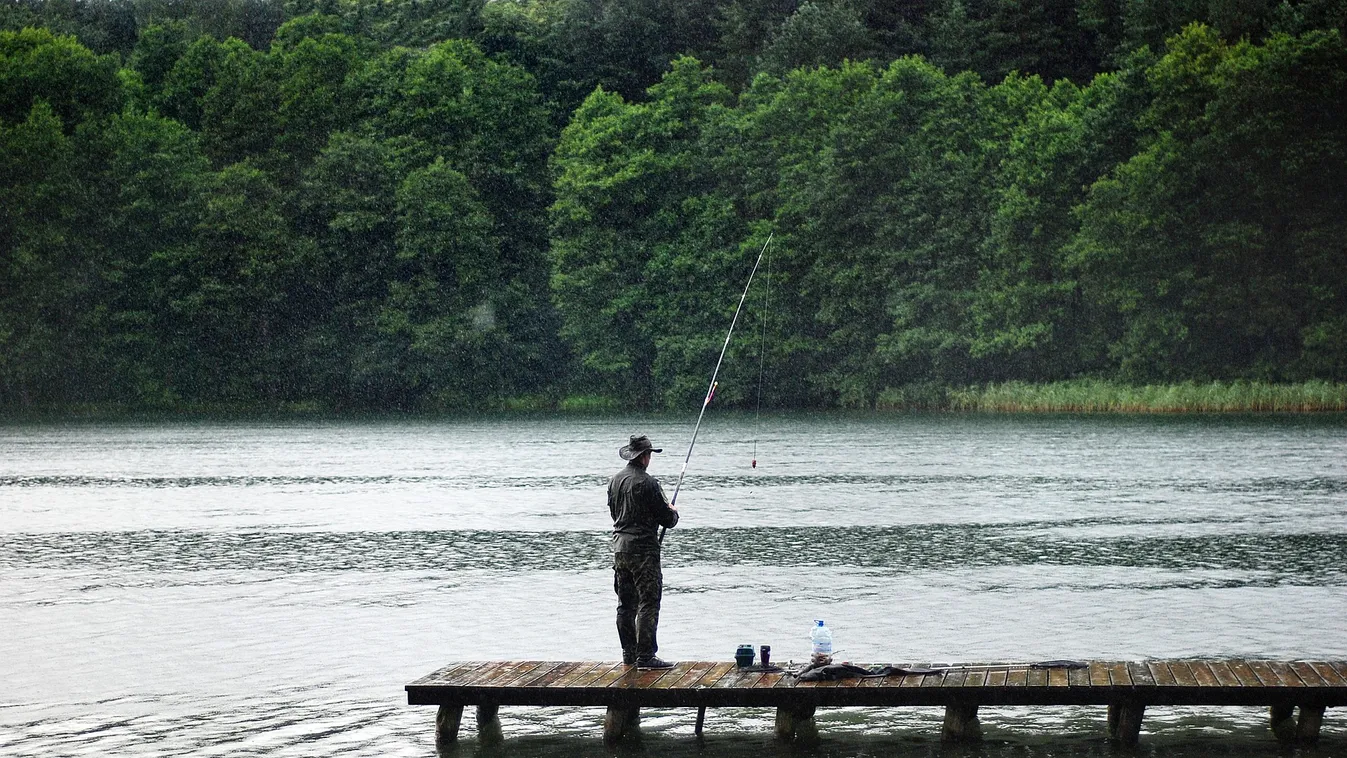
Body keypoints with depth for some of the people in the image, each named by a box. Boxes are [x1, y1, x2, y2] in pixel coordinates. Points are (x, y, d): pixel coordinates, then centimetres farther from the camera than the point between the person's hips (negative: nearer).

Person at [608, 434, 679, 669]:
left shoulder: (614, 480, 8)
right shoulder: (647, 483, -16)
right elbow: (668, 519, -11)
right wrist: (673, 512, 12)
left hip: (619, 546, 8)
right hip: (643, 548, -8)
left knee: (625, 604, 13)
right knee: (648, 603, -6)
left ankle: (629, 653, 19)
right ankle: (645, 656, -9)